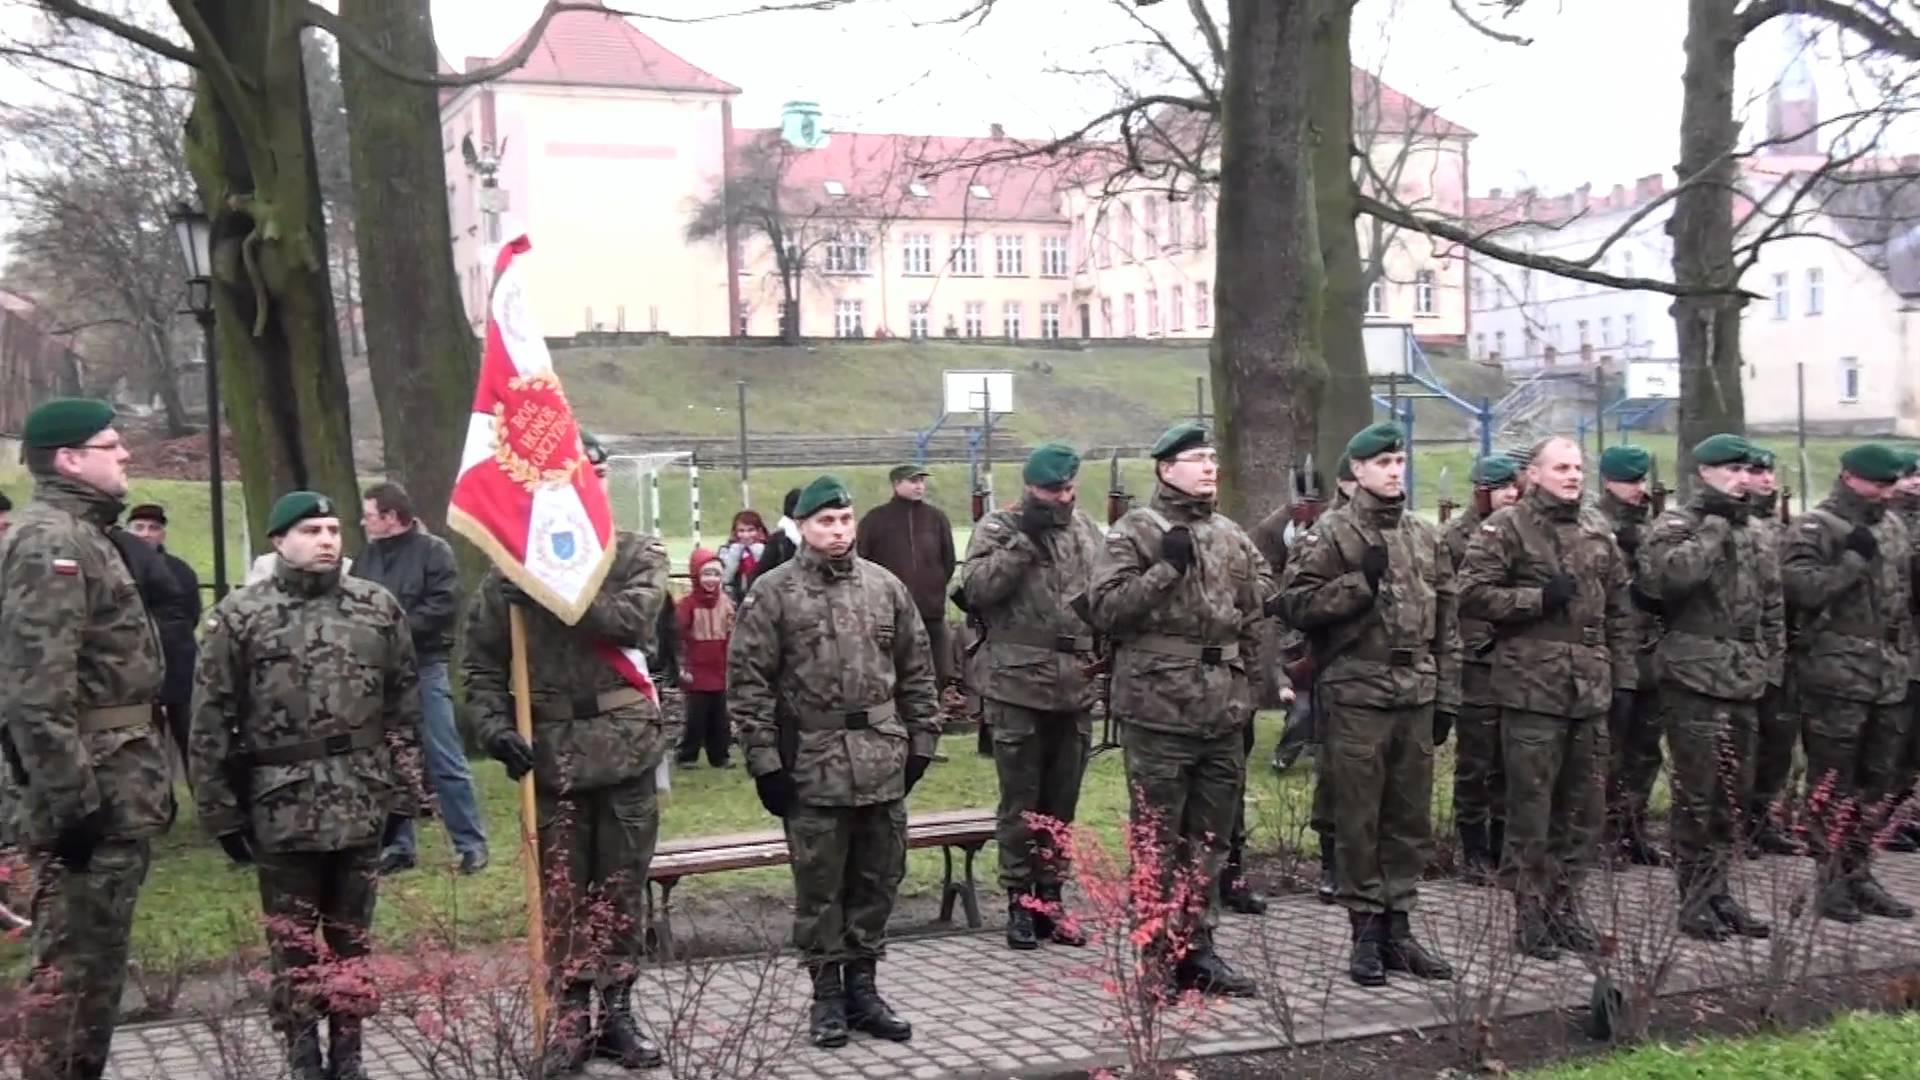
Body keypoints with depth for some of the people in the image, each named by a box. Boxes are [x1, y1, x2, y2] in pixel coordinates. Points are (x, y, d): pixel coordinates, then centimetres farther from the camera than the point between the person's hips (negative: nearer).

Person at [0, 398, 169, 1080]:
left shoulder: (83, 534, 18)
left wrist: (144, 779, 22)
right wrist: (69, 799, -25)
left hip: (111, 780, 10)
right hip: (91, 784, -10)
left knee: (97, 948, 16)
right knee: (73, 954, -5)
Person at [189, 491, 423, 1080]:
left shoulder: (379, 608, 4)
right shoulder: (238, 617, -4)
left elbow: (404, 710, 7)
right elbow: (211, 723, -3)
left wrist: (402, 794, 5)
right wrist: (221, 811, -4)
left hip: (362, 803, 2)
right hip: (281, 807, -2)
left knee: (352, 935, 12)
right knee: (292, 940, 7)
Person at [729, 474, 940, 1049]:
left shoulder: (886, 587, 8)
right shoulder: (772, 593, -4)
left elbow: (916, 672, 14)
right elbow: (747, 681, -6)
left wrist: (921, 742, 10)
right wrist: (764, 760, -9)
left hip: (883, 764, 4)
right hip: (810, 766, -4)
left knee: (878, 881, 11)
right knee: (819, 886, 5)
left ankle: (862, 987, 24)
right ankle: (827, 994, 18)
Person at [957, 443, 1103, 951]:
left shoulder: (1088, 532, 11)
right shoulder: (999, 528, -4)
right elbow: (976, 588, -18)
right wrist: (1024, 540, -20)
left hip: (1076, 688, 5)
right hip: (1018, 687, -4)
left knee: (1061, 803, 12)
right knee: (1021, 802, 3)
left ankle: (1050, 897, 23)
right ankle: (1021, 902, 13)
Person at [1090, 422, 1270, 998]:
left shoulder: (1231, 536, 14)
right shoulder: (1135, 531, -5)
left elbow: (1262, 599, 25)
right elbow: (1106, 608, -14)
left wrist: (1243, 655, 15)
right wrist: (1166, 568, -20)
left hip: (1224, 708, 6)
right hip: (1159, 708, -6)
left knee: (1210, 840, 14)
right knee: (1159, 841, 1)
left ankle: (1198, 946, 25)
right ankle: (1161, 955, 10)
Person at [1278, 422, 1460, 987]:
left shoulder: (1426, 537, 14)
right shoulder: (1332, 534, -2)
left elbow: (1446, 622, 15)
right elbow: (1295, 602, -11)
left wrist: (1447, 697, 11)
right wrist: (1362, 581, -16)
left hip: (1416, 697, 5)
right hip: (1357, 695, -5)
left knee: (1411, 819, 10)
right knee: (1359, 821, 2)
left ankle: (1397, 925, 20)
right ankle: (1366, 931, 11)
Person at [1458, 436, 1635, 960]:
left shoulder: (1597, 532, 15)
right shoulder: (1505, 528, -4)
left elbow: (1619, 610, 19)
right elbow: (1473, 595, -12)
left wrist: (1624, 676, 13)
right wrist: (1540, 598, -15)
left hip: (1591, 693, 6)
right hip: (1532, 691, -6)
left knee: (1583, 807, 11)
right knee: (1531, 808, -1)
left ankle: (1564, 904, 23)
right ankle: (1530, 912, 9)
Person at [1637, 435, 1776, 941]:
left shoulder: (1743, 530, 16)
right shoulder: (1677, 524, -8)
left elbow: (1771, 597, 26)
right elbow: (1664, 576, -29)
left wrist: (1766, 652, 16)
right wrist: (1713, 529, -20)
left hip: (1743, 681, 8)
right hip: (1695, 677, -8)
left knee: (1732, 793, 13)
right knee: (1697, 793, -3)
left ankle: (1717, 893, 24)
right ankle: (1695, 900, 6)